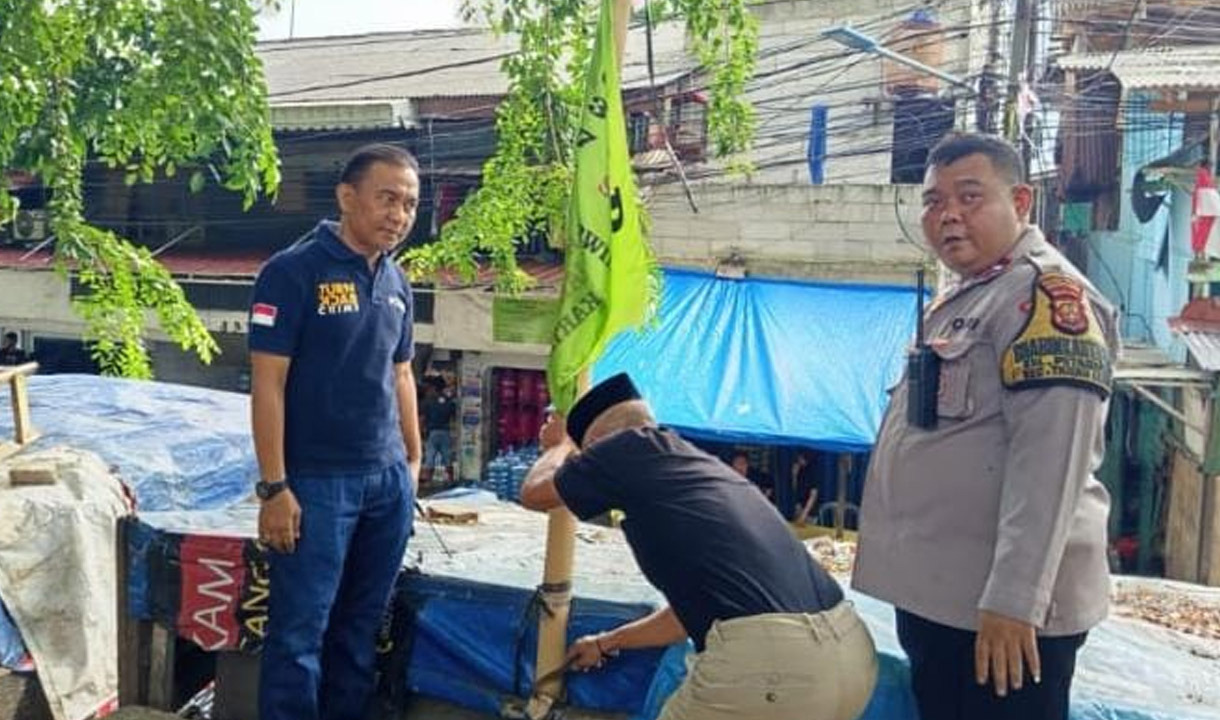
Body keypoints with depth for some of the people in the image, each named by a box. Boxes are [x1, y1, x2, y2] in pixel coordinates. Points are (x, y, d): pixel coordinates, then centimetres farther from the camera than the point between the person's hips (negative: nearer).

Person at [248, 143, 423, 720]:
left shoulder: (396, 282, 10)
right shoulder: (293, 271, -10)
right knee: (299, 630, 1)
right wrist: (274, 488, -15)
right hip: (317, 480, -6)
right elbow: (267, 384, -12)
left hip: (389, 479, 6)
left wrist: (413, 462, 15)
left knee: (362, 623, 14)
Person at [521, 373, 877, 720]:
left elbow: (534, 493, 23)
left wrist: (560, 446, 43)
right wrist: (608, 642, 51)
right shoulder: (702, 464, 28)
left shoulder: (633, 447, 7)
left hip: (766, 659, -8)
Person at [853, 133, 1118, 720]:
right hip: (935, 593, 9)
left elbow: (1050, 461, -22)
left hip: (995, 609, -9)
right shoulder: (961, 298, 15)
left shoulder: (1044, 291, -14)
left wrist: (1014, 599, -25)